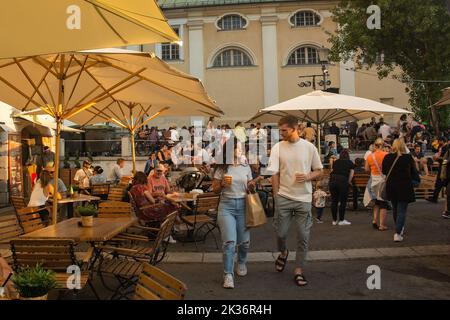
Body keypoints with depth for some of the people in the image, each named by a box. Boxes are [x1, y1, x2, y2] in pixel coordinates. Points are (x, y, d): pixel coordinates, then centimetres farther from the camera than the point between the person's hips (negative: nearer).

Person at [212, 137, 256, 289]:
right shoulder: (221, 168, -1)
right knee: (230, 241, -11)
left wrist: (252, 186, -7)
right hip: (226, 206, -3)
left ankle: (241, 263, 38)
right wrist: (222, 184, -15)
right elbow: (215, 190, 4)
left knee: (244, 241, 9)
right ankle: (228, 275, -2)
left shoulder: (246, 167, 7)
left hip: (243, 205, 3)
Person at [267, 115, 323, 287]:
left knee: (303, 236, 3)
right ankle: (283, 252, 39)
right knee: (280, 232, 6)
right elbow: (274, 174, 0)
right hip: (283, 197, 0)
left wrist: (307, 177, -13)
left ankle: (299, 271, 18)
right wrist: (276, 196, -2)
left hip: (304, 198, 0)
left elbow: (319, 171, 7)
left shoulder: (309, 147, -1)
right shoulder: (277, 147, -1)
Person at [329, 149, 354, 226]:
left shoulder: (335, 162, 18)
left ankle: (334, 220, 18)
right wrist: (348, 182, 21)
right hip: (343, 181, -3)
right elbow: (351, 175, 5)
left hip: (332, 180, 3)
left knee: (334, 201, 10)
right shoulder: (350, 163, 12)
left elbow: (332, 171, 12)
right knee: (343, 201, 7)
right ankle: (341, 220, 12)